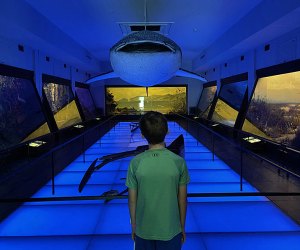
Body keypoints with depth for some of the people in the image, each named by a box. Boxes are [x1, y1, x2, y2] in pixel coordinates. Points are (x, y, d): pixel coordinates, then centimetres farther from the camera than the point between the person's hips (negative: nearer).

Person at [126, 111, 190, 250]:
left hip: (144, 231, 1)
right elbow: (182, 200, -7)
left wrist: (133, 227, 9)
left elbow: (132, 200, -7)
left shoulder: (136, 163, -15)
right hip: (170, 230, 0)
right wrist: (182, 228, 8)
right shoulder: (178, 162, -16)